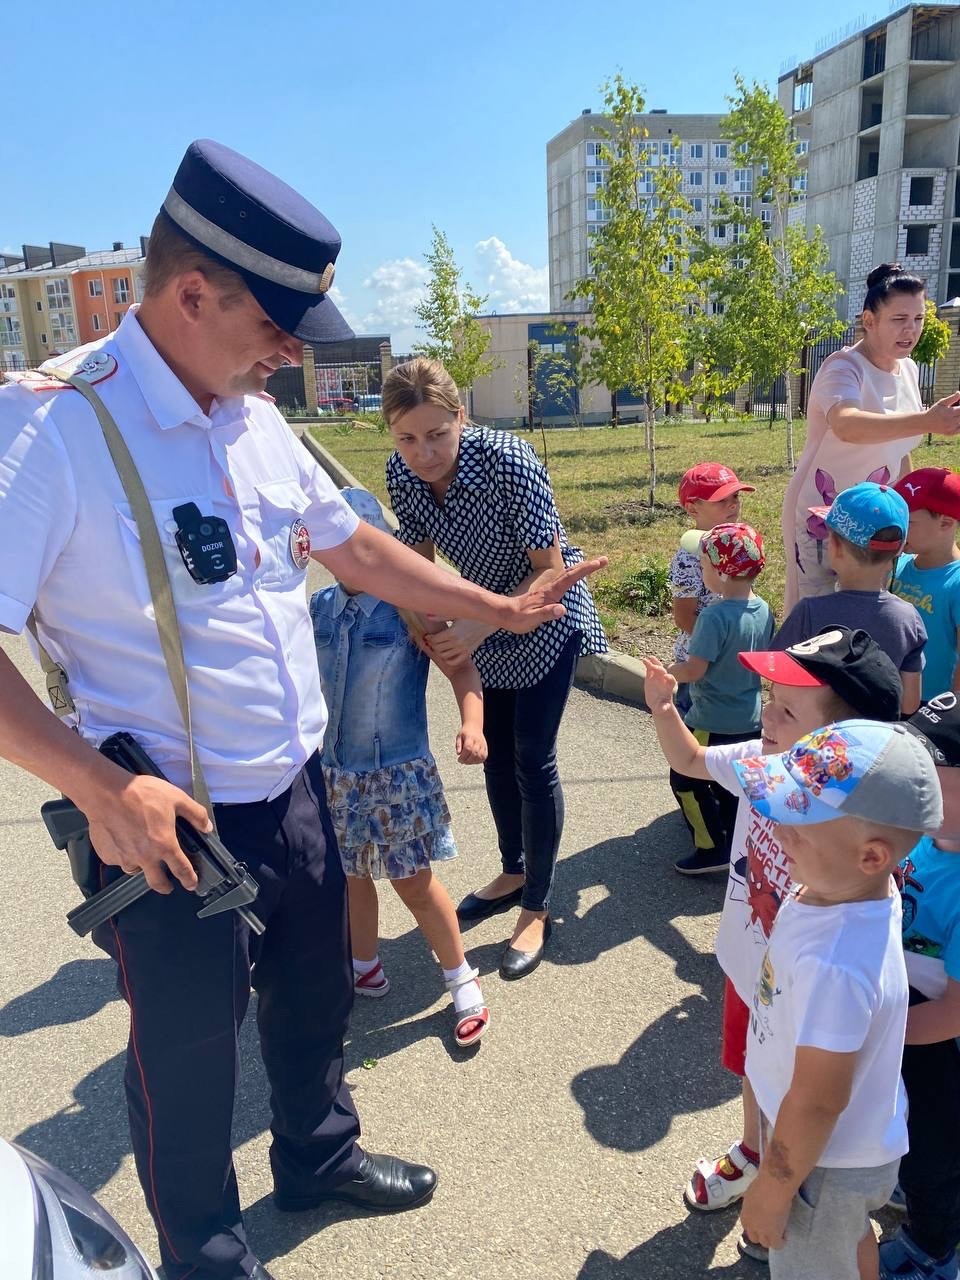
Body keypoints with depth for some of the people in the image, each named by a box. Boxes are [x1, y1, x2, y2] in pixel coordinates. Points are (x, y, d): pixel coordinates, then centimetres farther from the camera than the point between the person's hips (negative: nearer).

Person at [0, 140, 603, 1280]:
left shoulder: (254, 416, 2)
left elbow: (351, 545, 12)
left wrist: (500, 609, 14)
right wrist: (100, 788, -26)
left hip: (296, 788, 7)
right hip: (169, 824, -6)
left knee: (313, 995, 25)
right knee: (186, 1048, 15)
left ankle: (318, 1155, 55)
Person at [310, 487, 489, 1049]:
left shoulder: (405, 606, -15)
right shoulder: (319, 607, 0)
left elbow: (462, 668, -18)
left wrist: (473, 725, -33)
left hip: (398, 771, -5)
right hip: (335, 770, 5)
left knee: (413, 882, 3)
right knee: (353, 875, 19)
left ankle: (464, 982, 23)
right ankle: (366, 969, 42)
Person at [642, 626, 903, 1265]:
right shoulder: (760, 762, -19)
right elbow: (690, 761, 0)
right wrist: (663, 708, -15)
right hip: (747, 975, 6)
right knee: (753, 1076, 35)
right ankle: (751, 1155, 65)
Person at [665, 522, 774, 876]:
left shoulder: (715, 616, -26)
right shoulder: (764, 611, -2)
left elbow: (694, 670, -26)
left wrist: (665, 673, -8)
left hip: (713, 721, -8)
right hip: (750, 719, 8)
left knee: (685, 780, 7)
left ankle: (712, 849, 10)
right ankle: (736, 844, 35)